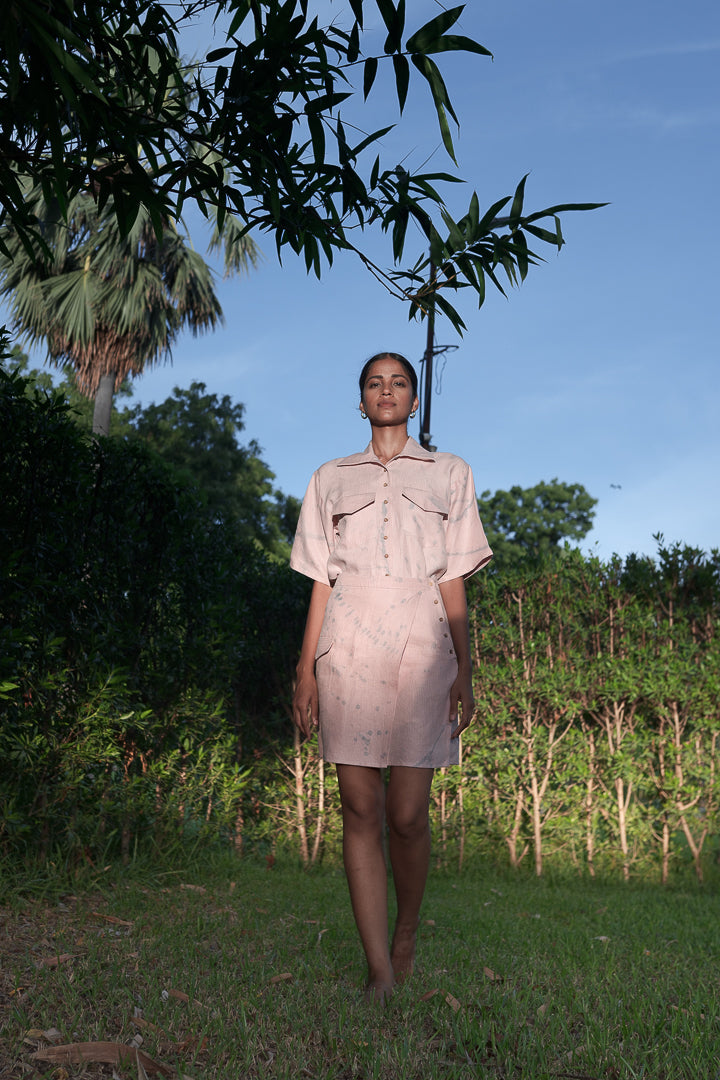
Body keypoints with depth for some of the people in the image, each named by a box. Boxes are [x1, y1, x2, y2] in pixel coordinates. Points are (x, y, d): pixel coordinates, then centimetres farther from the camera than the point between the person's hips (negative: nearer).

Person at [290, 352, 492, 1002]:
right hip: (348, 649, 1)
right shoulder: (331, 479, 17)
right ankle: (380, 970, 5)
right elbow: (320, 582, 14)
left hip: (420, 646, -1)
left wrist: (464, 672, 3)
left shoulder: (449, 474, 15)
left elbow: (454, 582, 10)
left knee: (407, 814, -4)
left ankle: (406, 940, 22)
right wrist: (306, 670, 6)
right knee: (361, 809, -3)